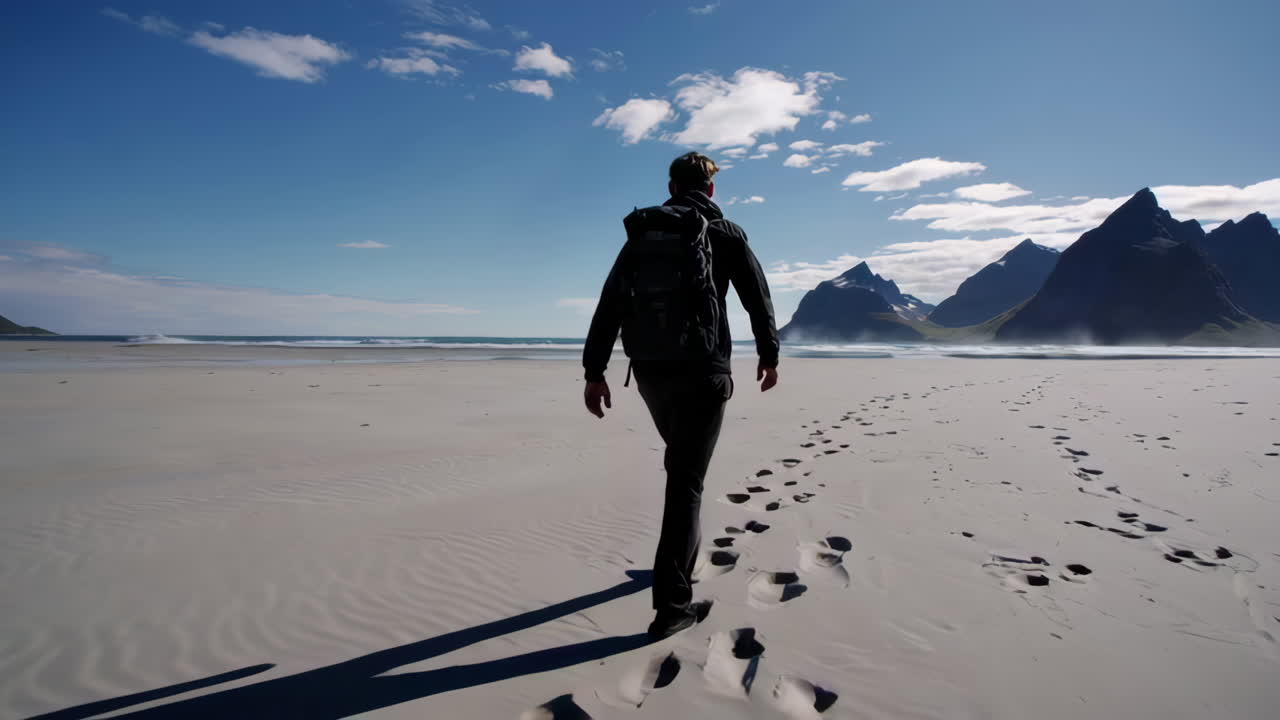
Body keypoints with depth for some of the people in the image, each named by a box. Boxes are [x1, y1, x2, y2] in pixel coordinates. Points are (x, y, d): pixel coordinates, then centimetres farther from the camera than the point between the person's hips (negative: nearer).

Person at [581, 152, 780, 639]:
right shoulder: (726, 233, 4)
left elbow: (610, 304, 3)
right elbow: (759, 299, 6)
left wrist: (594, 370, 2)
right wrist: (769, 355, 19)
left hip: (650, 371, 4)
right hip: (704, 372, -3)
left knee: (682, 464, 26)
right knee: (686, 480, -3)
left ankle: (684, 547, 38)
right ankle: (672, 602, -5)